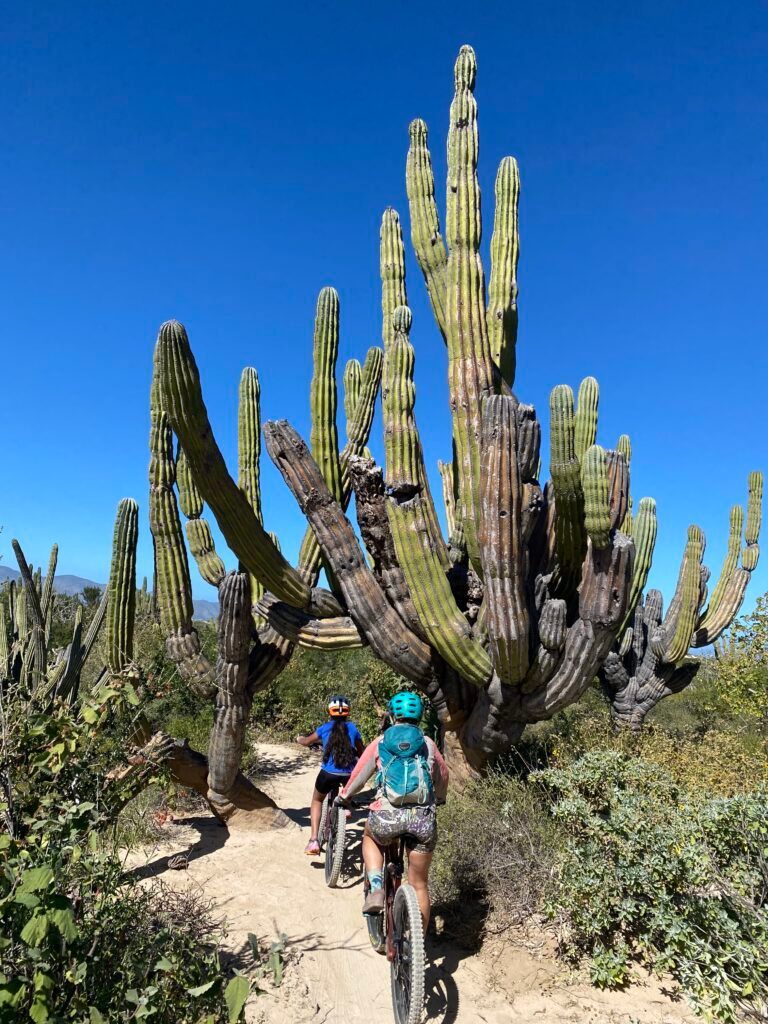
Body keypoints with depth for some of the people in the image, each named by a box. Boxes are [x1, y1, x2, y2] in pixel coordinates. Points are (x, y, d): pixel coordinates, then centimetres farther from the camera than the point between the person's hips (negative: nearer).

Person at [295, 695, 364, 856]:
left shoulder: (325, 728, 5)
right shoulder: (352, 728, 6)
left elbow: (306, 742, 22)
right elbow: (361, 753, 18)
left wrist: (299, 738, 44)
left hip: (328, 775, -1)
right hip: (349, 775, 1)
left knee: (317, 800, 26)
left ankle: (314, 840, 13)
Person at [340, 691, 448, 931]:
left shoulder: (380, 742, 11)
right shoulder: (428, 744, 14)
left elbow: (359, 774, 20)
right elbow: (443, 777, 28)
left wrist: (345, 796, 38)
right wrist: (439, 799, 48)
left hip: (387, 816, -1)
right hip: (423, 819, 1)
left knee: (370, 838, 33)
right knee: (419, 884, 19)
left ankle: (376, 889, 13)